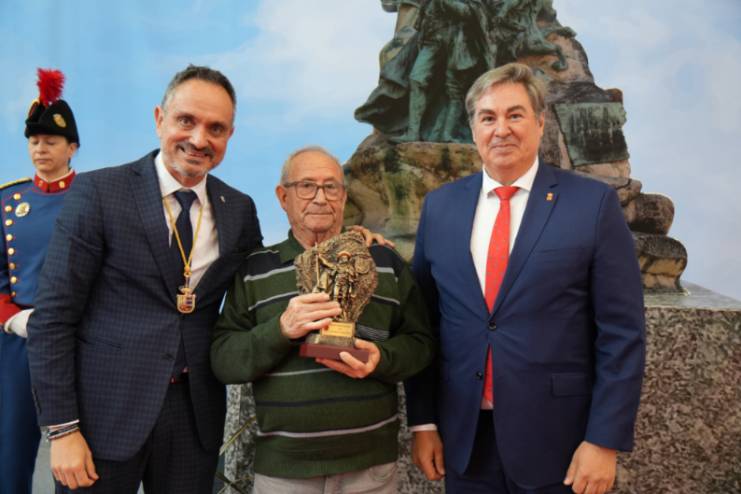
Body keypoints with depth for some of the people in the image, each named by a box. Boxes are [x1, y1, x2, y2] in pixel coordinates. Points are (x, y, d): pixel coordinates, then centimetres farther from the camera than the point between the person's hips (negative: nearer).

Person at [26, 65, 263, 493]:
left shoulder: (240, 210, 4)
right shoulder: (97, 192, -8)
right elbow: (53, 317, -8)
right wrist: (62, 429, -11)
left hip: (195, 414, 4)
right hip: (106, 413, -3)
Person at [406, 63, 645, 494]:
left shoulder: (593, 203, -7)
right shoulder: (440, 206, 3)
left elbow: (622, 333, -7)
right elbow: (423, 321, 5)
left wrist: (604, 440, -10)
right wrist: (423, 421, 3)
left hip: (556, 440, -2)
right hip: (463, 439, 3)